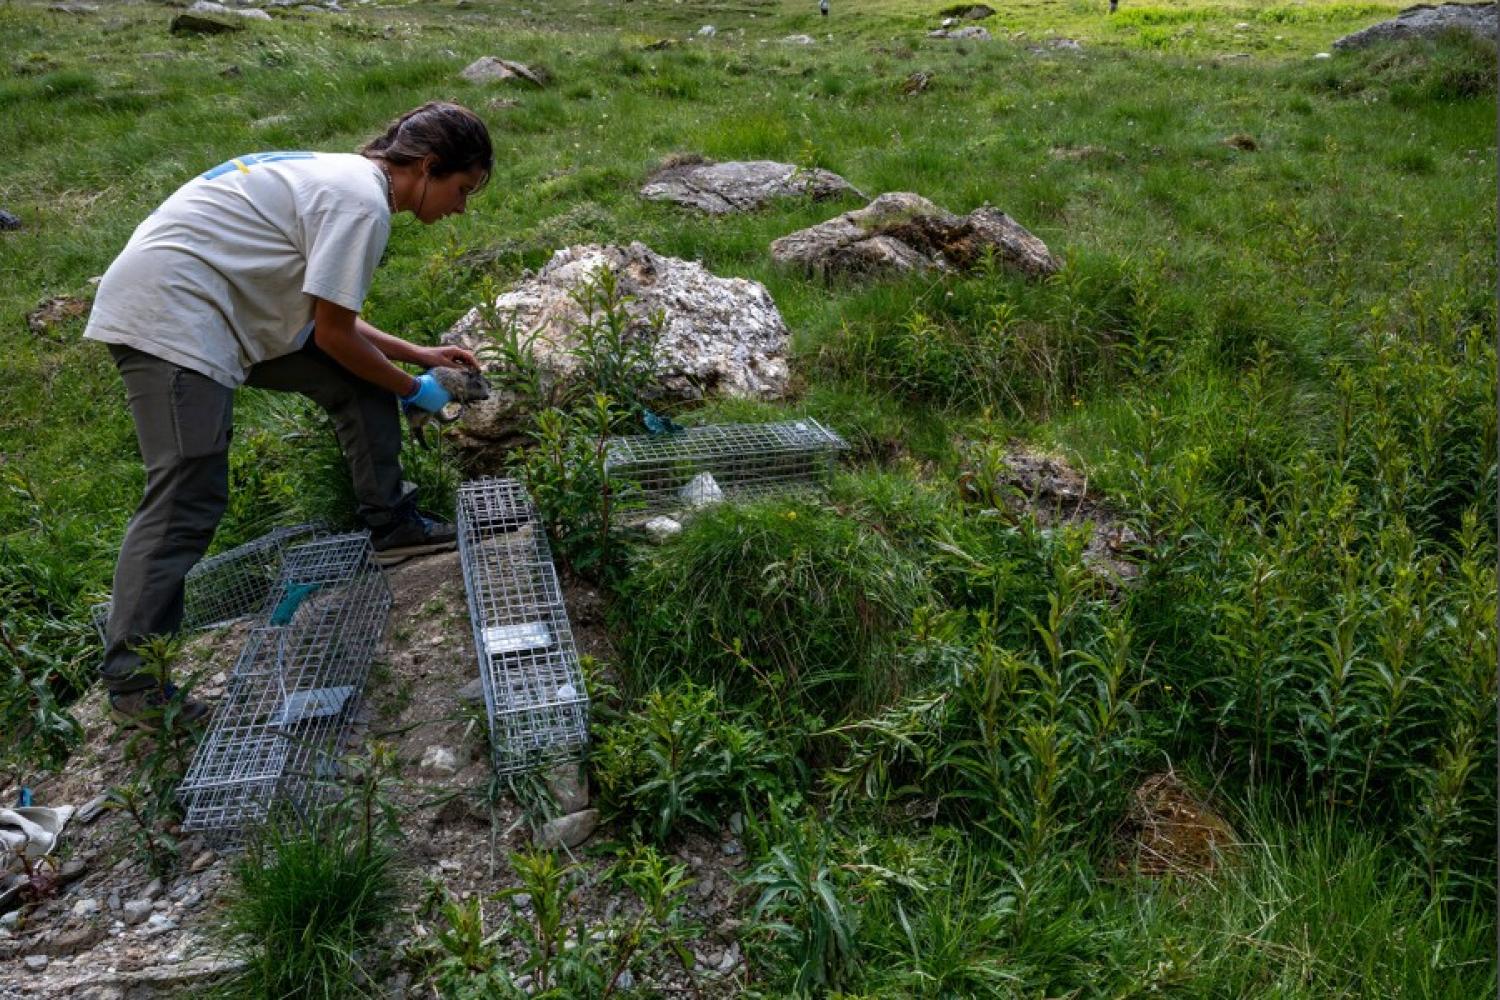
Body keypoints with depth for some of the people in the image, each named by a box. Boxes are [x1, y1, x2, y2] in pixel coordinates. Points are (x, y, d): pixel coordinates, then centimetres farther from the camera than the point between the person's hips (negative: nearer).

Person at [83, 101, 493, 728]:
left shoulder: (348, 178, 15)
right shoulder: (362, 200, -16)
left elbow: (328, 317, 20)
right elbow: (333, 334, -14)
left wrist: (418, 354, 19)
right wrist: (413, 389, 0)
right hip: (169, 315, -10)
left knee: (359, 382, 10)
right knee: (186, 501, -13)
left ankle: (392, 527, 19)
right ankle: (132, 682, -7)